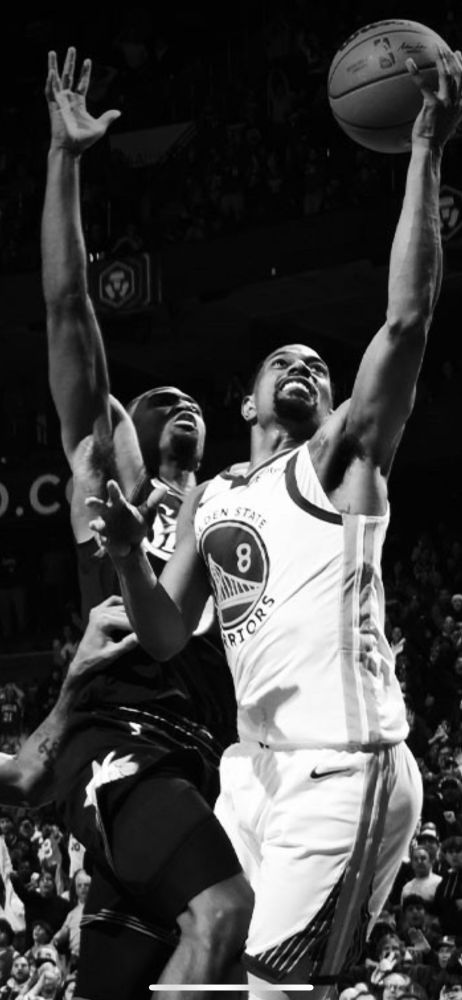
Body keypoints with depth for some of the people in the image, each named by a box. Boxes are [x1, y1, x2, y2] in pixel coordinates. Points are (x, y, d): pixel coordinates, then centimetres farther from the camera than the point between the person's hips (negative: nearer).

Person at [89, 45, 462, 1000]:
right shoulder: (209, 499, 19)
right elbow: (166, 637, 16)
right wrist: (128, 555, -4)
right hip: (254, 765, 7)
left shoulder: (340, 459, 1)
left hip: (342, 767, -7)